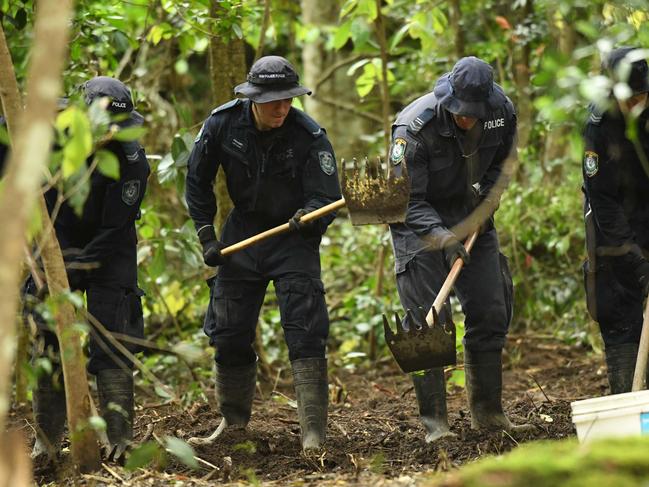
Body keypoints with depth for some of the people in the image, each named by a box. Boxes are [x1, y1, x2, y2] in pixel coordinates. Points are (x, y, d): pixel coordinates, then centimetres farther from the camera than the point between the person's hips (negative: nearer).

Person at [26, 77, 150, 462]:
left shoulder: (131, 160, -22)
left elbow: (115, 229, -20)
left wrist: (78, 268, -24)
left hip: (108, 251, -3)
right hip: (57, 240, 3)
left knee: (111, 343, -10)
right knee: (48, 340, 0)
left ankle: (121, 440, -7)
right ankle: (47, 440, 7)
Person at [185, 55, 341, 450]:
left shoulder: (310, 136, -20)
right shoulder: (223, 123, -12)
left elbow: (326, 198, -19)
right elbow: (198, 181, 3)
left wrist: (307, 216, -42)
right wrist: (207, 236, -1)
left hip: (294, 238, -3)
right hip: (243, 231, 4)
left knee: (305, 332, -15)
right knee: (228, 331, 8)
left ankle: (314, 432, -14)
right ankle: (234, 421, 26)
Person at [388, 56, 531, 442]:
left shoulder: (503, 113, -12)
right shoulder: (414, 126, -27)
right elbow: (407, 200, -26)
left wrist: (487, 204, -8)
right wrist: (441, 237, -39)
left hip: (472, 218, 5)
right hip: (420, 221, -5)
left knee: (491, 313, 4)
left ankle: (488, 412, 16)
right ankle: (434, 421, -7)